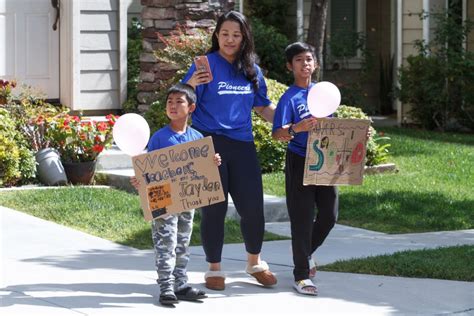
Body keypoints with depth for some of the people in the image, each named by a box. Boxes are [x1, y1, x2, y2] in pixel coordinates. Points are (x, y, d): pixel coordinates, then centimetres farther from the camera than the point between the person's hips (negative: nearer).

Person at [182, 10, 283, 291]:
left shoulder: (252, 70, 10)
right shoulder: (207, 64, -5)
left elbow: (264, 107, 20)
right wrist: (192, 84, -27)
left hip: (242, 144, 4)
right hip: (210, 142, -4)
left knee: (252, 206, 5)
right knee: (215, 208, 0)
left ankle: (255, 262, 27)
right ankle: (215, 268, 17)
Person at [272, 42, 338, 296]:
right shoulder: (290, 98, -11)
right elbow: (277, 133, -20)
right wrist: (296, 128, -39)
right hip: (300, 161, -6)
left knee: (329, 214, 10)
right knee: (303, 218, -1)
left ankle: (306, 253, 36)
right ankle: (301, 274, 9)